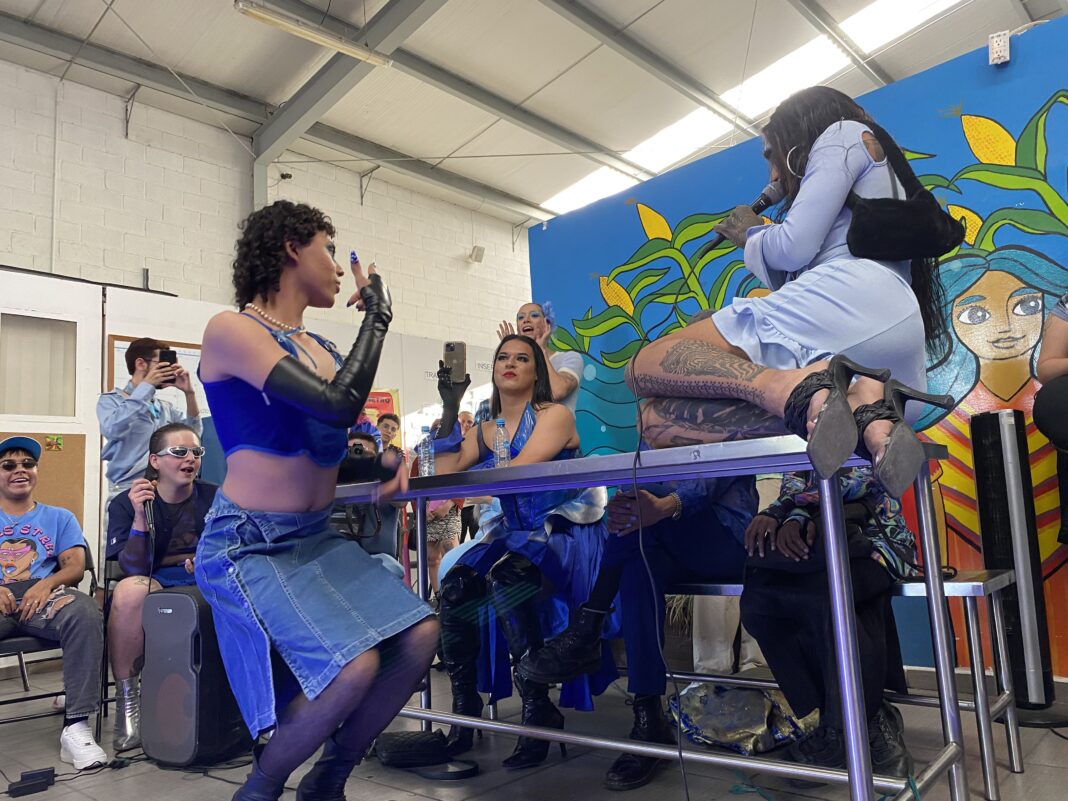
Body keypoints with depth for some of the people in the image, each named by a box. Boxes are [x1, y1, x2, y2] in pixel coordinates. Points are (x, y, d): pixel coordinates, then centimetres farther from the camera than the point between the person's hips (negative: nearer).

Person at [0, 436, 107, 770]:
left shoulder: (59, 518, 25)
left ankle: (76, 725, -33)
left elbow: (75, 567, 11)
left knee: (85, 611, -36)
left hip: (43, 596, 1)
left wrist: (46, 584, -13)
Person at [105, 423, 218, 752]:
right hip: (156, 586, -1)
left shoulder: (215, 498, 6)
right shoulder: (125, 504, 1)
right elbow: (134, 570, -9)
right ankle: (127, 698, -17)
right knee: (128, 590, -36)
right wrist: (139, 517, -21)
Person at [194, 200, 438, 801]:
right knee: (354, 665, -25)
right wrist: (377, 314, -11)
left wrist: (385, 467, 0)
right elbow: (339, 406, -24)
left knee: (421, 635, -10)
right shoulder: (231, 329, -11)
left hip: (318, 537, 8)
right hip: (250, 543, -7)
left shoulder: (322, 350, 12)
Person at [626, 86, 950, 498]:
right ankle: (862, 409, -17)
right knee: (661, 420, 1)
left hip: (847, 300, -9)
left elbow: (795, 247, -1)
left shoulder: (845, 133, 14)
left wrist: (751, 233, 19)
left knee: (645, 366, -7)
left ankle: (797, 387, -30)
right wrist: (754, 242, 32)